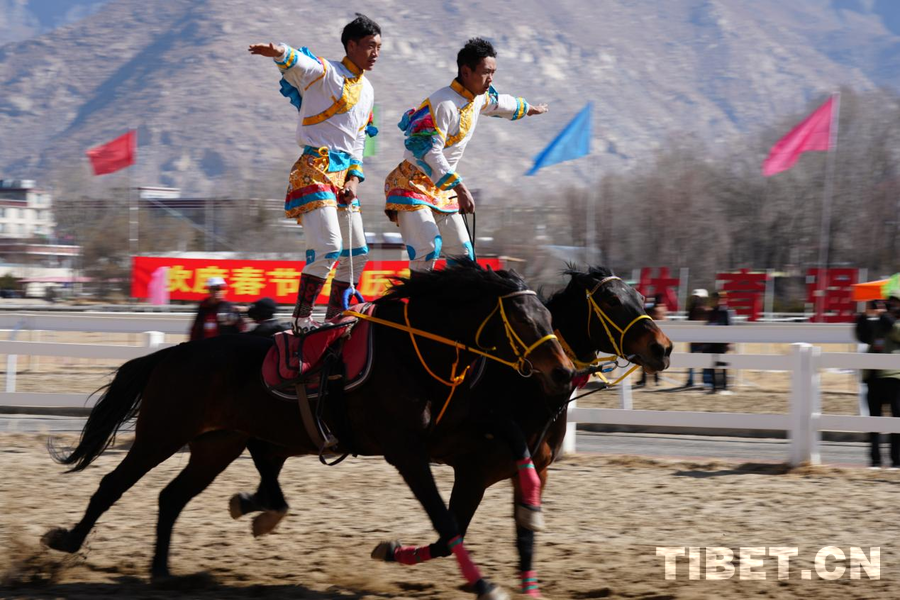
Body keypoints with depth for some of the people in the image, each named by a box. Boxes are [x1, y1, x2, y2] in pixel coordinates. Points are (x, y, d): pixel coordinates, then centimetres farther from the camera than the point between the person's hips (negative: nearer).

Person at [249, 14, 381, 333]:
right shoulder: (326, 73, -6)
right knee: (329, 246, -19)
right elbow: (299, 63, -27)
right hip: (315, 171, -8)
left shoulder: (367, 91, 17)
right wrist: (279, 52, -50)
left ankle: (336, 315, 23)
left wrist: (354, 178, 8)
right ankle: (301, 318, -12)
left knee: (357, 252, 11)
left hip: (344, 174, 9)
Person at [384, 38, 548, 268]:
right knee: (428, 247, -25)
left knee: (461, 251, 6)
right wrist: (459, 188, -34)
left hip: (442, 190, 9)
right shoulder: (443, 104, -24)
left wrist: (528, 108, 51)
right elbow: (428, 152, -30)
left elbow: (499, 103, 31)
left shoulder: (480, 97, 6)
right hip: (413, 185, -9)